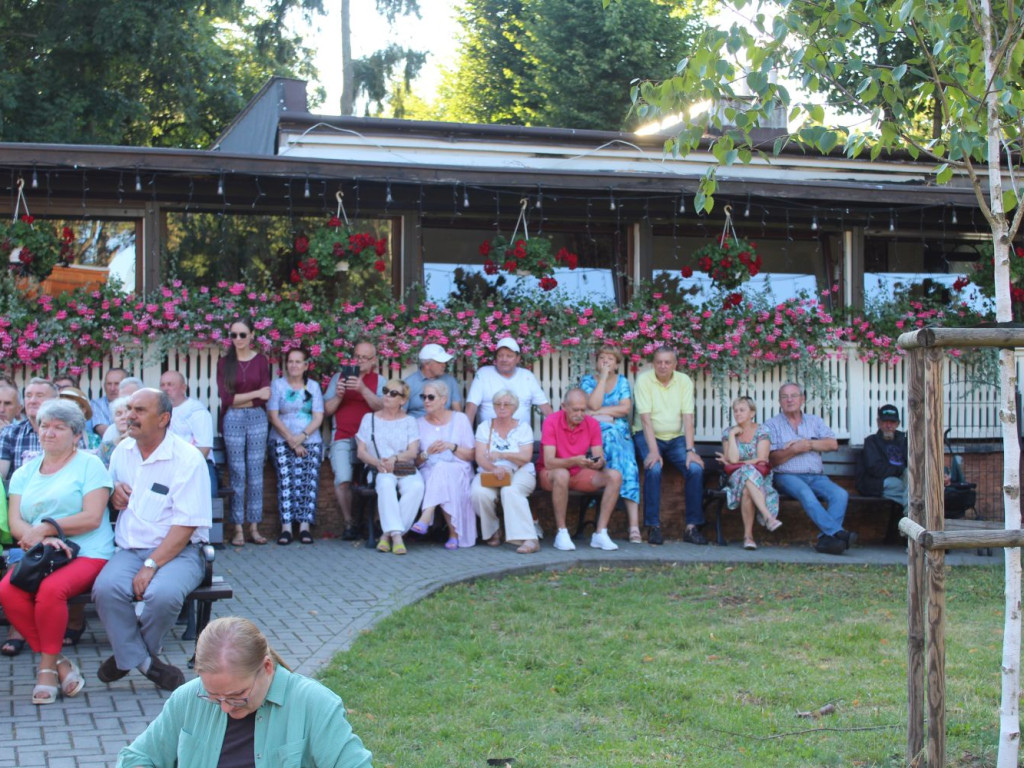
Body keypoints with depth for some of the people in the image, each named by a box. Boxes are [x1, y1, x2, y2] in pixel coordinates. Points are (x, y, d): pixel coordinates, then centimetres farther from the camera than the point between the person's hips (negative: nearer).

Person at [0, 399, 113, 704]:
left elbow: (92, 517, -7)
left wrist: (45, 528, -13)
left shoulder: (89, 465, 6)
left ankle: (47, 667, -14)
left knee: (51, 589, -35)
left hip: (86, 553, -4)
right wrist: (41, 540, -15)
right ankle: (59, 663, -14)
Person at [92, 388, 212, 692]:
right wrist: (113, 493, 2)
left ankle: (129, 655, -5)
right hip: (129, 550, 5)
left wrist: (151, 565, -22)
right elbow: (112, 498, 28)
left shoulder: (187, 459, -9)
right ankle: (145, 663, -14)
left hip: (179, 552, -4)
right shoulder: (122, 451, 12)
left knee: (163, 594, -35)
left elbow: (185, 526, -14)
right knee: (106, 587, -29)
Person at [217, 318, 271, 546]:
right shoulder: (224, 362, 4)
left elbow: (265, 396, 0)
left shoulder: (261, 360, 6)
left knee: (256, 474, 1)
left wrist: (238, 399, -8)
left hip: (257, 418, 1)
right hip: (233, 421, -1)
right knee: (237, 474, -1)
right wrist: (255, 394, -11)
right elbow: (225, 398, -5)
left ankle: (254, 527, 5)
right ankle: (238, 529, 2)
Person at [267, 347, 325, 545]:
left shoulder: (313, 386, 14)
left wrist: (302, 436, -10)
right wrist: (291, 440, -8)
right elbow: (273, 416, 1)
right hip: (282, 441, -1)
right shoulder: (278, 385, 9)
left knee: (309, 480, -16)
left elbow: (318, 418, 6)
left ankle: (305, 526, -19)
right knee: (286, 479, -19)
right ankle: (286, 527, -23)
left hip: (310, 442, 2)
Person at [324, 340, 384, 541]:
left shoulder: (379, 381, 14)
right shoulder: (339, 377, 17)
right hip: (342, 438, 0)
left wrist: (363, 390, -18)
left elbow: (382, 408, -5)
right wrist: (338, 396, -6)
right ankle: (348, 524, -11)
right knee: (343, 480, -21)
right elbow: (326, 410, 12)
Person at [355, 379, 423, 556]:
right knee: (386, 483, -38)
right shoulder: (369, 419, 17)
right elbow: (360, 451, 8)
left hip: (406, 469, 1)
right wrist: (377, 462, -12)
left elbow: (413, 452, 3)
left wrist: (395, 458, -18)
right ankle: (396, 535, -44)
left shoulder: (410, 421, 16)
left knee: (416, 487, -35)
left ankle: (387, 534, -33)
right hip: (379, 470, -1)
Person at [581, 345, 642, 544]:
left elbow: (626, 408, -1)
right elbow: (593, 405, -8)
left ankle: (634, 525, -36)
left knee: (628, 467, -28)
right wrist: (603, 378, -5)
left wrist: (599, 412, -5)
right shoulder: (588, 381, 11)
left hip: (620, 433, 2)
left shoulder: (622, 382, 16)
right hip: (593, 433, -2)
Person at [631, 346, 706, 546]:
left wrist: (690, 450, -16)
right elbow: (645, 418, -16)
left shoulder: (684, 381, 1)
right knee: (654, 468, -31)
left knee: (695, 468, -22)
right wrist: (653, 451, -25)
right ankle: (653, 526, -23)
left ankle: (692, 526, -14)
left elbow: (688, 418, -5)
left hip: (676, 438, 3)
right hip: (648, 436, -3)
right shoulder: (644, 380, -8)